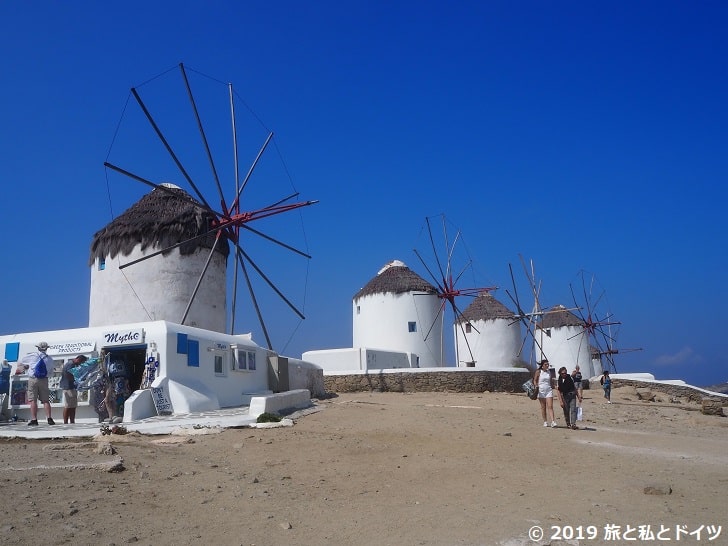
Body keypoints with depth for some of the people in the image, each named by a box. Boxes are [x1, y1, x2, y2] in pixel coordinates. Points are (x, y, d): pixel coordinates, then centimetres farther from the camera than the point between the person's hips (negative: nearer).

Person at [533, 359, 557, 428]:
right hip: (541, 391, -2)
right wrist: (536, 387, -15)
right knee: (543, 407, 5)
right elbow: (535, 380, 1)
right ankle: (545, 421, 15)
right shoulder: (538, 372, -1)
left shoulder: (549, 372, 10)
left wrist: (553, 386, 11)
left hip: (549, 390, 2)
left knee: (550, 406, -8)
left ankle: (553, 422, -16)